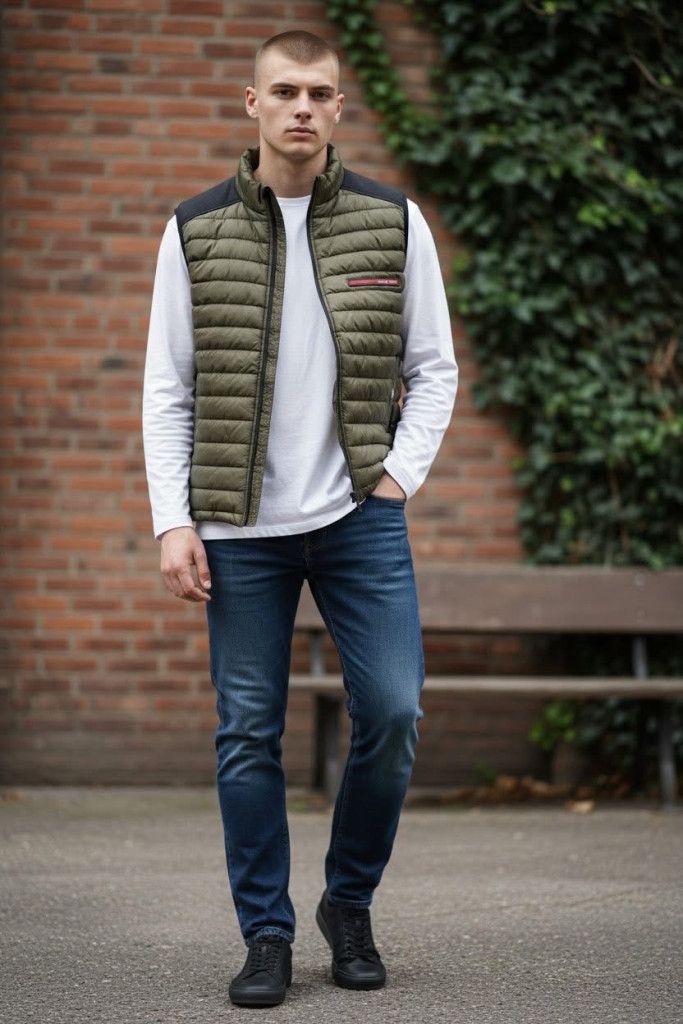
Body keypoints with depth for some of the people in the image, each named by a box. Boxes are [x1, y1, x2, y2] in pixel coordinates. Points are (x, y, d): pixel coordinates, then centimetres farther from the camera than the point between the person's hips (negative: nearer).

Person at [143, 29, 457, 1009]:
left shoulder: (394, 222, 3)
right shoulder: (195, 231, 3)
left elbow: (433, 368, 9)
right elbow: (168, 390, 4)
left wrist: (399, 476, -4)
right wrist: (174, 522, -4)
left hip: (360, 516, 0)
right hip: (241, 526, 0)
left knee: (393, 711, -5)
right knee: (248, 733, 2)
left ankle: (349, 904, 16)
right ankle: (267, 937, 13)